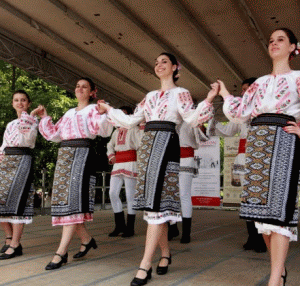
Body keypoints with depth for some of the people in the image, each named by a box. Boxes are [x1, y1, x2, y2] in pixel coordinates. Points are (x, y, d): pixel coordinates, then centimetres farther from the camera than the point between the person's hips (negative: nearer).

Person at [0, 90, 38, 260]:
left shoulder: (32, 119, 5)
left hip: (22, 159, -7)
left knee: (15, 200, -13)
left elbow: (28, 138, -15)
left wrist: (24, 114, -11)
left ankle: (15, 245, -10)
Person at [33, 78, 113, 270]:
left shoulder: (92, 110, 5)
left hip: (83, 154, -7)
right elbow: (54, 134, 25)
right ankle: (87, 239, 21)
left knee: (73, 198, -14)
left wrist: (104, 114, -28)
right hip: (64, 155, 7)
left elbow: (104, 130, -12)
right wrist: (45, 117, 19)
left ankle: (61, 253, -17)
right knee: (64, 200, 5)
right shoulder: (69, 113, 25)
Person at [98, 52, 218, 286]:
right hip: (147, 144, 6)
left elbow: (193, 119, -8)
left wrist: (208, 100, -21)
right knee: (152, 201, 5)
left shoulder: (180, 93, 6)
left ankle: (145, 265, -14)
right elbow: (130, 121, 21)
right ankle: (165, 252, 21)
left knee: (156, 201, -13)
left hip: (166, 143, -6)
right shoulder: (150, 96, 22)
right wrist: (108, 110, 27)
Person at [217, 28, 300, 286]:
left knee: (278, 206, -13)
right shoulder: (260, 82, 21)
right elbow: (241, 113, 15)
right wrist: (224, 93, 18)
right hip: (257, 141, 5)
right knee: (261, 206, 4)